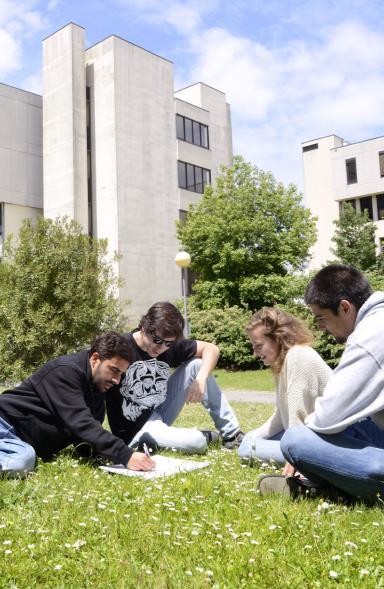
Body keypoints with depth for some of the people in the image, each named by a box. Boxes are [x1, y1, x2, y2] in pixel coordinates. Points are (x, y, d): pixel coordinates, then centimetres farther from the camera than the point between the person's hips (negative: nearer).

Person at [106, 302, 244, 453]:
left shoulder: (171, 345, -9)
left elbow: (211, 349, 2)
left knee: (197, 364, -8)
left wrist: (201, 379, -15)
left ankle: (232, 433, 1)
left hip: (160, 412, 6)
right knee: (196, 442, -30)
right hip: (134, 431, -6)